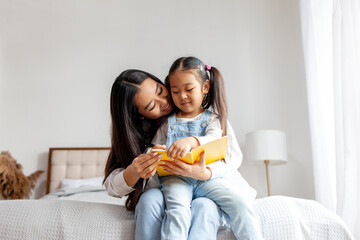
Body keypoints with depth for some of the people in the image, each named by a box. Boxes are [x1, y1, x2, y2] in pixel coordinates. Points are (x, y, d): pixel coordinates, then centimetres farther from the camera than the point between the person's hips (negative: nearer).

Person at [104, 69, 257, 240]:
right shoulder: (137, 131, -3)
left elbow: (234, 155, -12)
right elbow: (112, 186, -6)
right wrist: (133, 172, -31)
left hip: (206, 193, -1)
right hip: (163, 195, 1)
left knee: (203, 207, -35)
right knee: (150, 199, -33)